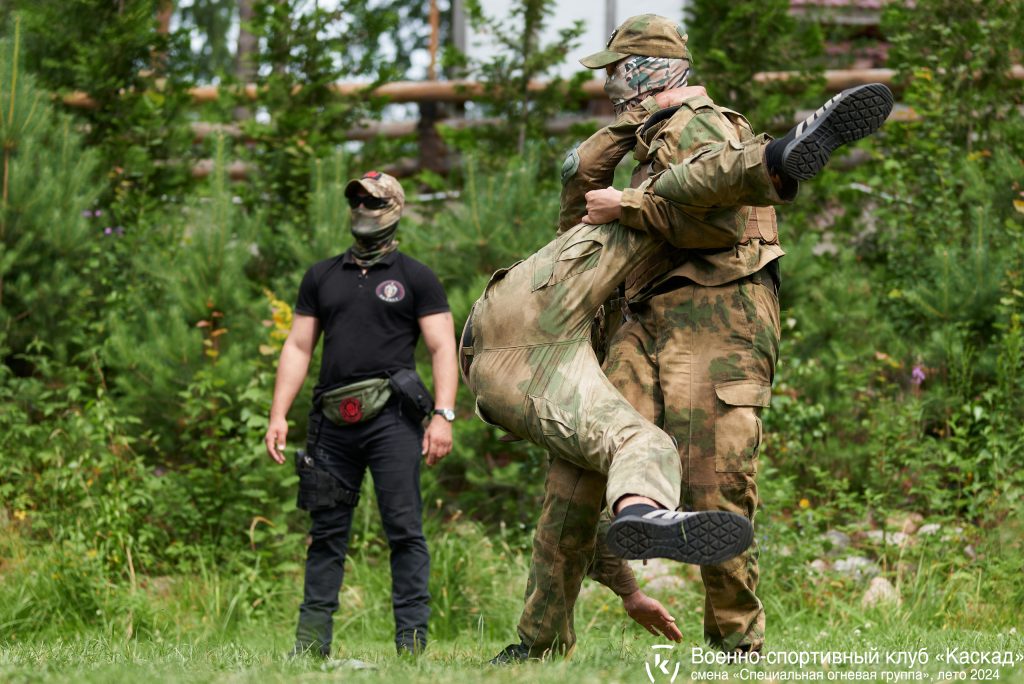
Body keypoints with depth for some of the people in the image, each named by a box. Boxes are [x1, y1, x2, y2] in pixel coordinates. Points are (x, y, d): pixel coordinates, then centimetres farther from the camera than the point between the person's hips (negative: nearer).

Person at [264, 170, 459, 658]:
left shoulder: (415, 279, 7)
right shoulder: (322, 277, 18)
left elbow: (443, 348, 1)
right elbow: (298, 348, 17)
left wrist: (443, 415, -12)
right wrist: (278, 415, 6)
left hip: (391, 417, -4)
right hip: (333, 421, 4)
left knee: (404, 530, -8)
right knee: (326, 534, 5)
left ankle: (412, 644, -8)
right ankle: (310, 645, 7)